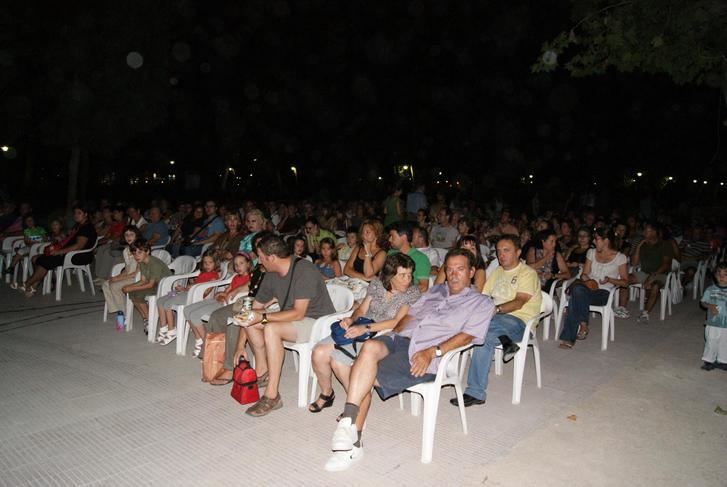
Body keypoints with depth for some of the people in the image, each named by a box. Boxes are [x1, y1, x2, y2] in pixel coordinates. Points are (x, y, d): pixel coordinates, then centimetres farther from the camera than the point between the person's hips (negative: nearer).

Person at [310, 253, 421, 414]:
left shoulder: (413, 293, -6)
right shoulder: (377, 284, 9)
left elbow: (397, 322, -16)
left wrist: (366, 328, -23)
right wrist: (351, 319, -8)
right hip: (359, 329, 6)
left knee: (338, 360, -24)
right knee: (319, 353, -12)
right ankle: (326, 394, 12)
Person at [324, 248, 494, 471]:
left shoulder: (481, 303, 10)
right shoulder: (435, 290, 29)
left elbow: (467, 335, -4)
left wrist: (432, 352, -18)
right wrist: (392, 335, 7)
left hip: (425, 356, -4)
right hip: (401, 339, 5)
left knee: (366, 376, -26)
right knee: (370, 347, -31)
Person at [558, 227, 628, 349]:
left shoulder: (620, 257, 4)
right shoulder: (591, 252, 17)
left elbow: (625, 282, 6)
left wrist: (609, 280, -12)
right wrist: (583, 277, -6)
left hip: (603, 293, -4)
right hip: (587, 287, 4)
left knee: (575, 299, -35)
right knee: (577, 289, -37)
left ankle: (568, 338, -31)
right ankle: (583, 325, -31)